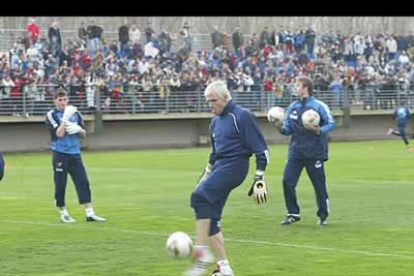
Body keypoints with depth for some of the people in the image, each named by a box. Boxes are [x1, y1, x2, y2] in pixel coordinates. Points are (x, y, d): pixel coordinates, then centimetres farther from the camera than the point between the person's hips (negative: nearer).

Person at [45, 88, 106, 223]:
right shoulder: (52, 115, -3)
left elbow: (83, 135, 14)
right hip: (60, 155, -4)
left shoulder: (75, 113, 10)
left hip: (75, 154, 4)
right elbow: (59, 133, -15)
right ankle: (63, 213, 15)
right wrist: (66, 118, -21)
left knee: (83, 182, -4)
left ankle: (90, 213, -5)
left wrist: (79, 129, -7)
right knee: (60, 185, 1)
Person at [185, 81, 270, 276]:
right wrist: (205, 176, 28)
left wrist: (259, 180, -15)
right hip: (220, 166, 9)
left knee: (199, 197, -28)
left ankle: (202, 253, -29)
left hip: (234, 166, -9)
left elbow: (261, 150, -10)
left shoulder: (241, 116, -9)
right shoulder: (215, 121, 16)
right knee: (209, 217, 3)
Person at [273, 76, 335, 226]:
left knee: (319, 185, 2)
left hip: (314, 152, -4)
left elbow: (331, 123, -5)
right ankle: (293, 213, 7)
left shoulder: (319, 106, -6)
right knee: (287, 181, -6)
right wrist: (282, 128, -9)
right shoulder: (292, 107, 9)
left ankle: (323, 215, 18)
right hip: (296, 151, 5)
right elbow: (288, 129, 12)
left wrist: (319, 130, -22)